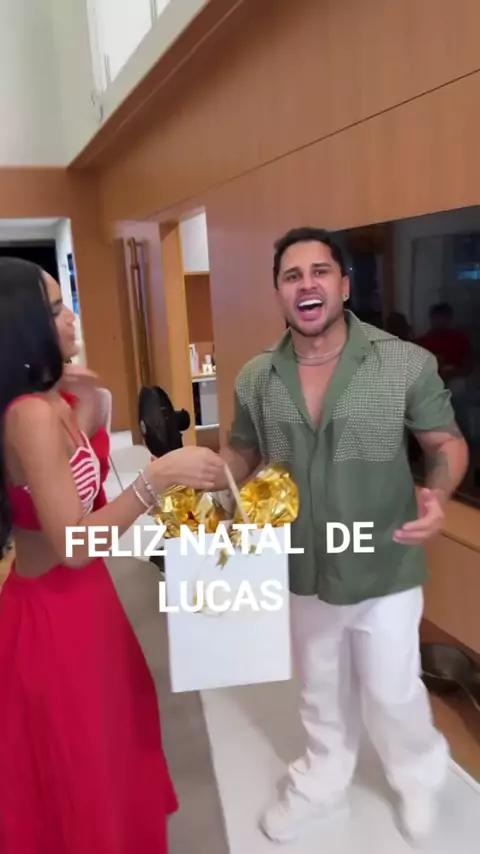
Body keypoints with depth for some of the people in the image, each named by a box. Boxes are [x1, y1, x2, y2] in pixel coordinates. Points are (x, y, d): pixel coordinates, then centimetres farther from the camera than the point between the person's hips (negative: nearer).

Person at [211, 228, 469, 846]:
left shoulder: (407, 363, -15)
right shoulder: (256, 378, -7)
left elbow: (447, 442, -5)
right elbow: (241, 453, 6)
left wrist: (439, 495, -25)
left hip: (383, 566, -2)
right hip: (303, 569, 3)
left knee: (390, 690, 16)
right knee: (321, 690, 23)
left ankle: (419, 780, 50)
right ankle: (322, 783, 52)